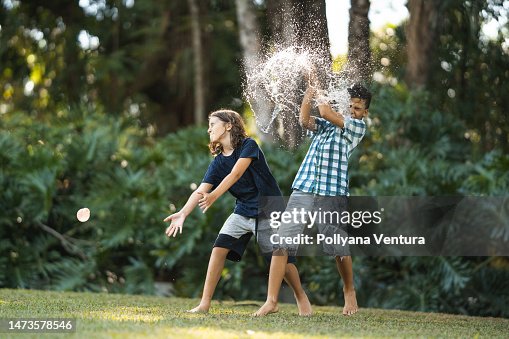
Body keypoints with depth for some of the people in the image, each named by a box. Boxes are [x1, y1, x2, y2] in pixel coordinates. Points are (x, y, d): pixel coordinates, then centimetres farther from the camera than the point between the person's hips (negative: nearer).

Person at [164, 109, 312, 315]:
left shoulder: (248, 146, -13)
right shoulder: (217, 163, 1)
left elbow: (235, 174, -26)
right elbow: (200, 191, -10)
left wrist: (214, 196, -37)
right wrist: (183, 213, -26)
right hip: (243, 212, 5)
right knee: (219, 248, -14)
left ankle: (300, 296, 23)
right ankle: (204, 303, -12)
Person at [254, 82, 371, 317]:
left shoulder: (359, 127, 7)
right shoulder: (324, 125, 20)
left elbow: (325, 112, -4)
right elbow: (305, 121, 0)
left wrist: (319, 94, 13)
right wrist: (308, 93, -7)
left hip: (332, 194, -3)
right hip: (304, 189, 3)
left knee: (339, 248, 5)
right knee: (281, 243, -9)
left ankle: (349, 291, 32)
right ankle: (271, 301, -8)